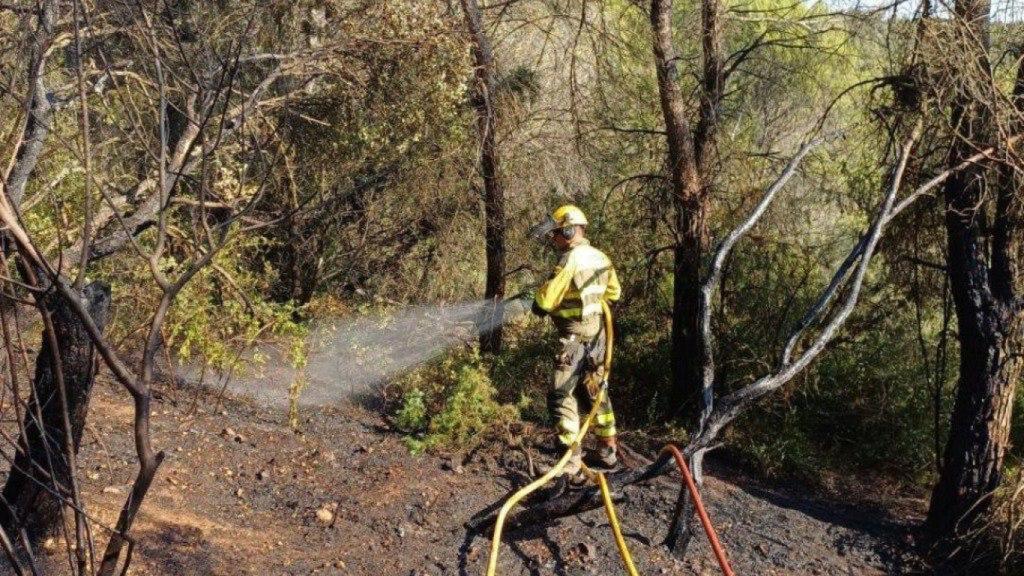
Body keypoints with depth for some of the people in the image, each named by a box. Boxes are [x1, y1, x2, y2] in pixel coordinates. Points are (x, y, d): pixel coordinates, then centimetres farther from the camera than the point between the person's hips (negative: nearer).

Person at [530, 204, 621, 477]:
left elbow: (545, 299, -19)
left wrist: (538, 300, 3)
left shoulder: (570, 260, -18)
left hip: (575, 339, -9)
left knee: (561, 396, -5)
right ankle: (608, 452, 27)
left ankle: (571, 460, -8)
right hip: (597, 335, 9)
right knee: (595, 392, 19)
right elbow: (614, 292, 21)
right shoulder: (600, 257, 8)